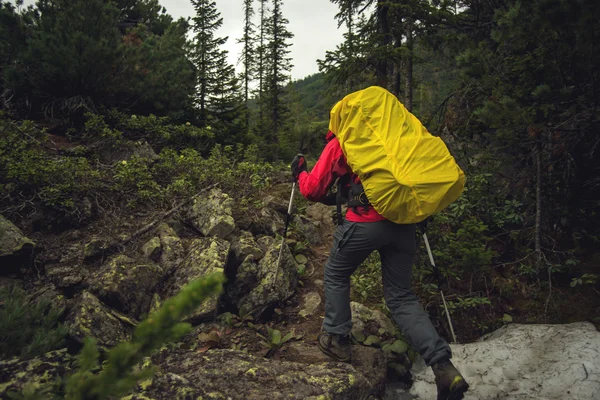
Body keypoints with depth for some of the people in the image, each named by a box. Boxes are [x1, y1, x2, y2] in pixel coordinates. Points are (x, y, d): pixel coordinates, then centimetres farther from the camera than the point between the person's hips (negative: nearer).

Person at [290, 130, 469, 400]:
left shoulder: (339, 144, 8)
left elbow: (313, 190, 8)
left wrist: (299, 173, 27)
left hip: (366, 222, -4)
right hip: (404, 221, 5)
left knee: (336, 275, 23)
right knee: (400, 296, 12)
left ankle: (337, 340, 27)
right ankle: (443, 366, 1)